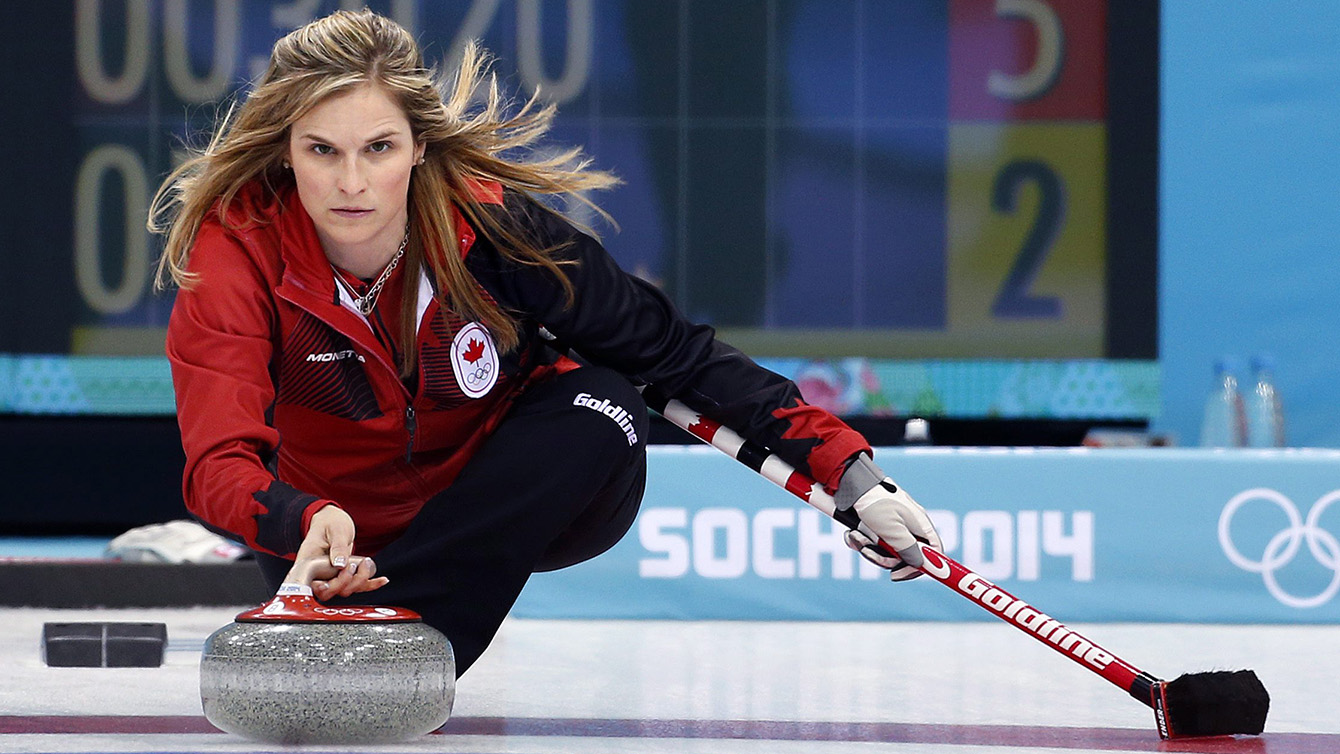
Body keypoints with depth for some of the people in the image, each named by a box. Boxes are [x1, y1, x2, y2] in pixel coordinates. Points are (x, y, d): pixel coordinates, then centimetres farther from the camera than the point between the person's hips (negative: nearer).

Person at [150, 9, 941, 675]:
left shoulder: (490, 223, -24)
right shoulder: (238, 247, -26)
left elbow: (671, 349, -15)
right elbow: (221, 463, -37)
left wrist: (852, 476, -21)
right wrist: (309, 526, -61)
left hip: (522, 504, 1)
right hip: (345, 520, 0)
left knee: (600, 408, -29)